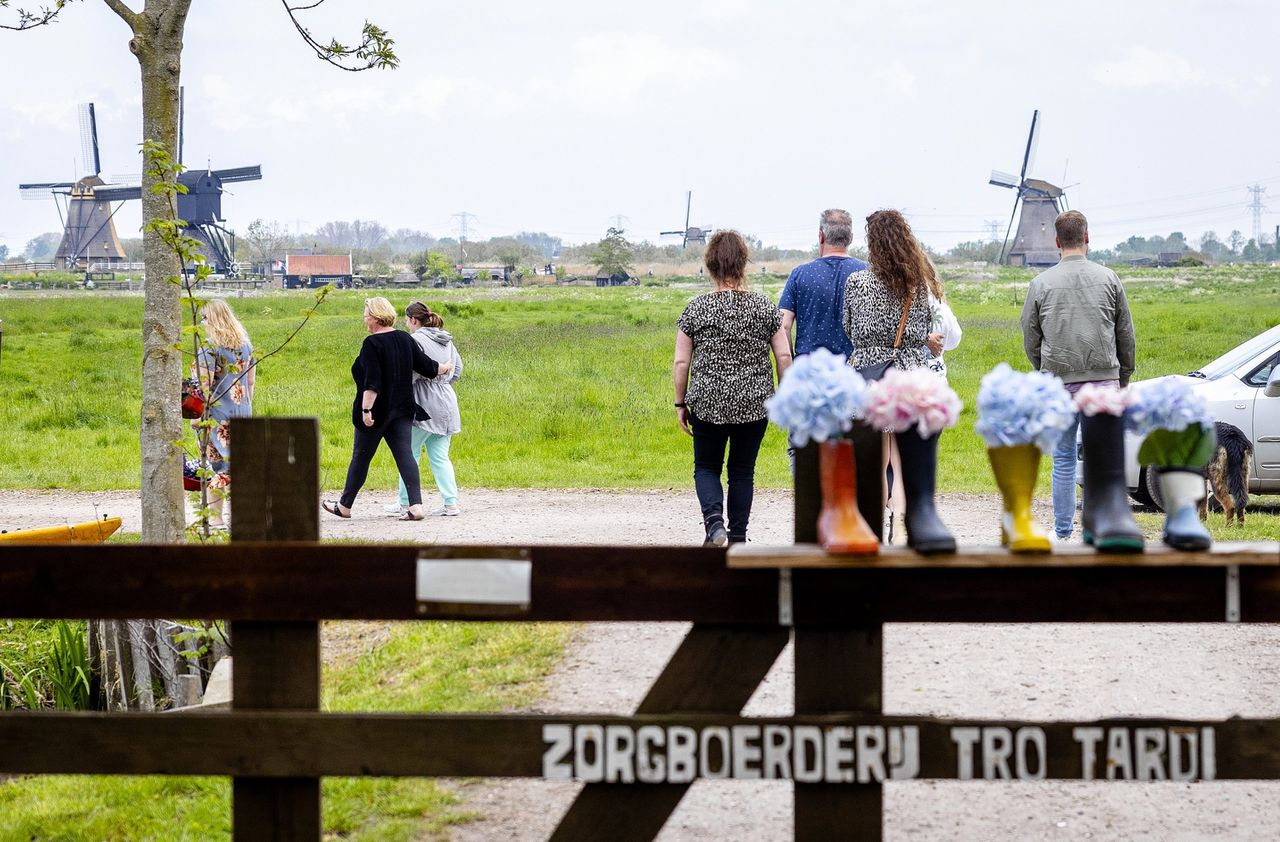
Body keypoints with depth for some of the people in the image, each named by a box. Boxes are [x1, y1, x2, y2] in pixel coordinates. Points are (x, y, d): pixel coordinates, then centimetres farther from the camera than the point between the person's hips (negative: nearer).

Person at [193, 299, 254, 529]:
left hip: (217, 414, -6)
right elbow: (251, 380, 16)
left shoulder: (209, 347, -11)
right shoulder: (245, 343, 11)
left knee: (214, 464, -1)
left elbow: (204, 385, -15)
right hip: (242, 412, 6)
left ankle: (214, 517, -1)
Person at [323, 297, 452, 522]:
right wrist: (446, 367, 30)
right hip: (402, 410, 6)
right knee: (405, 455, 1)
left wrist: (366, 409, -24)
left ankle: (344, 506, 19)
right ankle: (416, 505, -12)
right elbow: (427, 367, 11)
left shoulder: (372, 344, -15)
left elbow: (372, 382, -22)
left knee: (361, 457, 6)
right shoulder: (405, 339, 5)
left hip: (377, 411, -6)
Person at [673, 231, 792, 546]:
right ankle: (738, 538, 14)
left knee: (706, 467, 13)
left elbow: (680, 362, -3)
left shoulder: (695, 309, -4)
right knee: (743, 471, 13)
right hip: (754, 404, 1)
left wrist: (681, 403, 6)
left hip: (708, 404, -1)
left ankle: (714, 520, -10)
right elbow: (784, 357, -2)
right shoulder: (765, 307, -2)